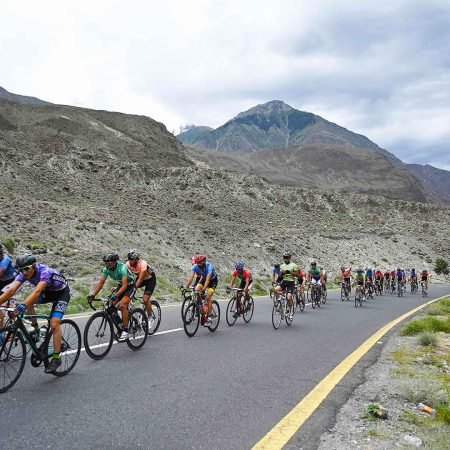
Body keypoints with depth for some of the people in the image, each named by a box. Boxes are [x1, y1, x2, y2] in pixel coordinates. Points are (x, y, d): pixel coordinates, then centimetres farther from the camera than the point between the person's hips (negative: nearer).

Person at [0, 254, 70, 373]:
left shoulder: (45, 272, -35)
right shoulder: (23, 273, -17)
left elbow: (37, 291, -49)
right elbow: (11, 290, -27)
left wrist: (23, 305, -63)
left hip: (61, 293, -7)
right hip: (48, 292, 7)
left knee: (54, 324, -19)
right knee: (28, 301, -20)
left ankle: (56, 358, -9)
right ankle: (35, 329, 2)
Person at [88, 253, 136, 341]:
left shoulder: (122, 268, -32)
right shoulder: (106, 269, -14)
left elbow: (125, 285, -38)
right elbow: (100, 283, -12)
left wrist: (116, 295, -51)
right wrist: (93, 295, -25)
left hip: (130, 286, -7)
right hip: (120, 285, 7)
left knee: (122, 305, -27)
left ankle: (125, 330, -19)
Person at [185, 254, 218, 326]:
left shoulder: (209, 266, -36)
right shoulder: (195, 266, -24)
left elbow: (208, 279, -46)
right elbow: (191, 277, -32)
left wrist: (203, 289, -58)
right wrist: (186, 287, -45)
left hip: (213, 280, -5)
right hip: (203, 278, 5)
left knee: (208, 297, -18)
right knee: (196, 290, -21)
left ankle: (209, 318, -12)